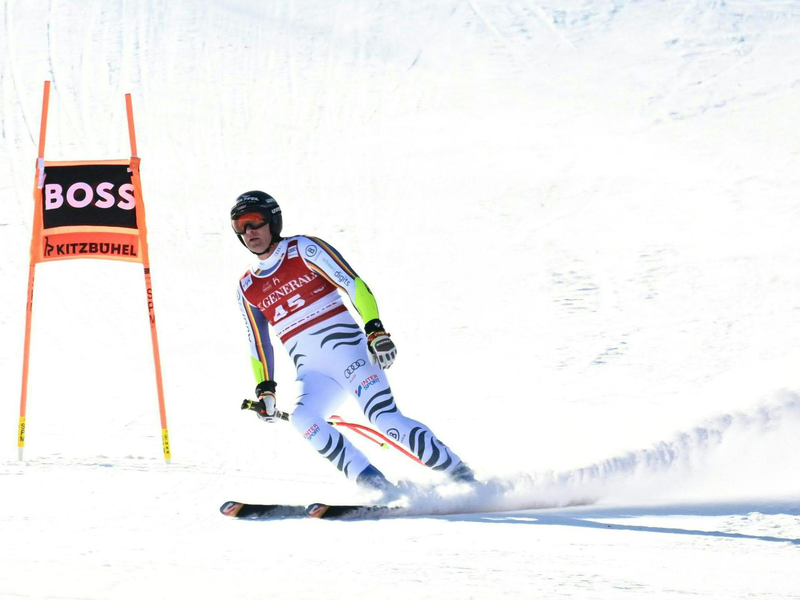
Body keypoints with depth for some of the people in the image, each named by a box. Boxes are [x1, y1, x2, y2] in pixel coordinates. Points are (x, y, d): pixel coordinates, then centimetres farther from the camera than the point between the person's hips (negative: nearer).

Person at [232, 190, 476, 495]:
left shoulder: (304, 249, 0)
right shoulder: (247, 289, 16)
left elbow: (353, 284, -7)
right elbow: (259, 344, 22)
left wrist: (375, 330, -20)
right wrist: (264, 390, 11)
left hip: (348, 352, -4)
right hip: (312, 375, 4)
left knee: (386, 418, -21)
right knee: (302, 417, -26)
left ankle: (463, 477, -11)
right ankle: (377, 486, -28)